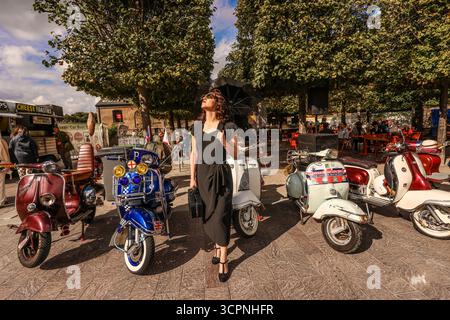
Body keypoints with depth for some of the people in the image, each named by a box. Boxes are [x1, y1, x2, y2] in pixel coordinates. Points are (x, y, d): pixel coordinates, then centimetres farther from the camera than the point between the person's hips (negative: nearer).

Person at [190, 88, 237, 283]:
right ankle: (218, 245, 38)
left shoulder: (227, 126, -5)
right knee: (207, 215, 14)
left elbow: (234, 155, -9)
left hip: (220, 175, -4)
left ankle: (223, 261, 13)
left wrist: (222, 140, -23)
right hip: (202, 175, 5)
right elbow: (194, 153, 8)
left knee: (220, 216, -2)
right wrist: (192, 178, 4)